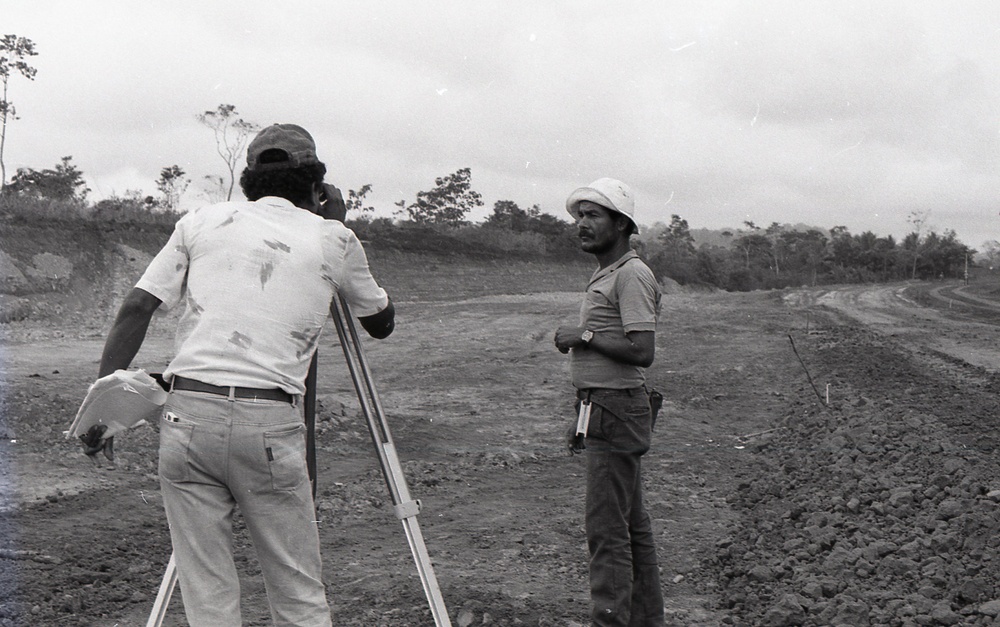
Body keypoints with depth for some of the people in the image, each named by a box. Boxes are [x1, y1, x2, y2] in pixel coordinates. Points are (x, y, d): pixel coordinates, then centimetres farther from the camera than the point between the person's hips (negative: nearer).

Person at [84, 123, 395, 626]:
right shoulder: (332, 239, 10)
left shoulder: (202, 221, 14)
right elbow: (382, 323, 25)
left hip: (186, 413, 2)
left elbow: (137, 307, 5)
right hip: (270, 422, -2)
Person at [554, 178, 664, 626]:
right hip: (605, 413, 10)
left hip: (616, 413, -10)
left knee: (607, 529, -10)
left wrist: (584, 336, -14)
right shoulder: (605, 275, 18)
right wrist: (583, 419, 21)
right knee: (631, 524, 13)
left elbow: (641, 351, -23)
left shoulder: (632, 275, -13)